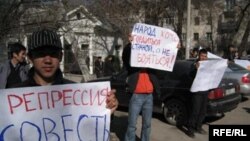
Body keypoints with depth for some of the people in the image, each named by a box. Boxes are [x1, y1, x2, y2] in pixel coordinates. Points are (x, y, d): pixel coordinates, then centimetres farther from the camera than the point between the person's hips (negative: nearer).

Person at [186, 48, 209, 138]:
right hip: (197, 91, -5)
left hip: (205, 91, 6)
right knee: (195, 111, -5)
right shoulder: (194, 65, -6)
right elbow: (192, 76, -17)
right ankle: (190, 129, 4)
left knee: (203, 111, 12)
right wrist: (196, 69, -36)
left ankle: (198, 127, 25)